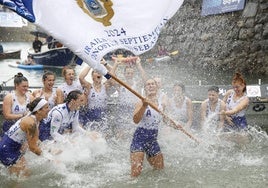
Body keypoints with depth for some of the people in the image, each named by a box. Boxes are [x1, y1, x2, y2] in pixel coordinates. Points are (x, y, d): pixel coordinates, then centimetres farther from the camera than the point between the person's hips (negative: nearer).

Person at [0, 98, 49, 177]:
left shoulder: (35, 120, 3)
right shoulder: (31, 123, -26)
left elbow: (35, 141, 11)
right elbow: (32, 147, -21)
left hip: (15, 148, 10)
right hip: (7, 150, -10)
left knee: (26, 175, 15)